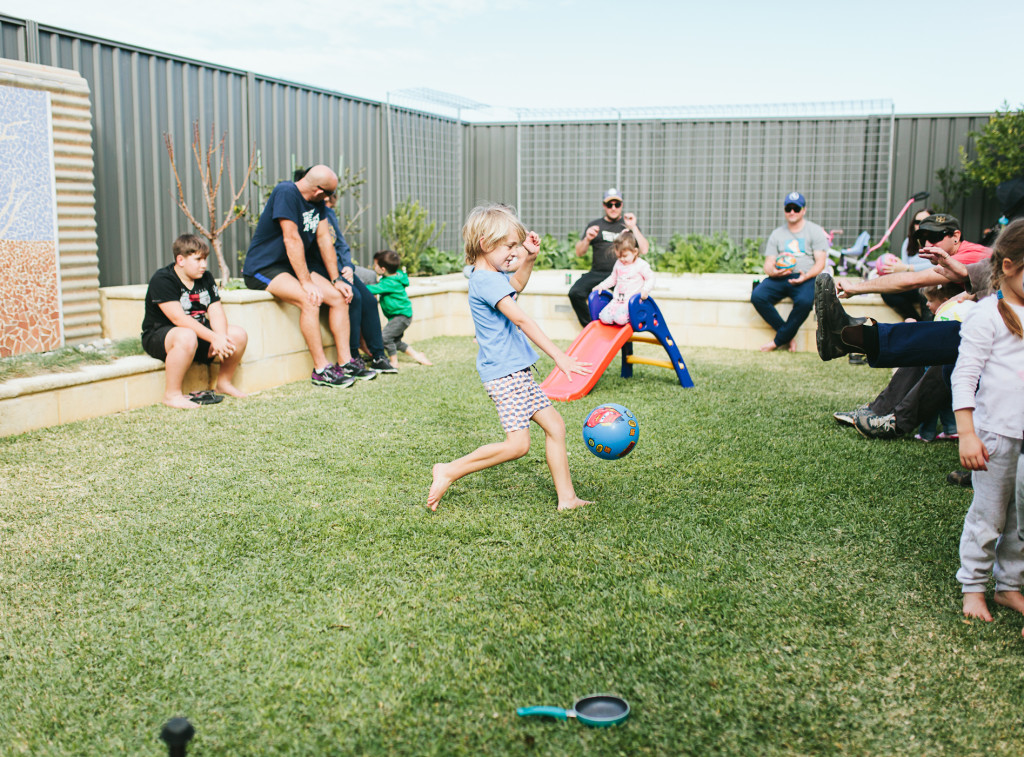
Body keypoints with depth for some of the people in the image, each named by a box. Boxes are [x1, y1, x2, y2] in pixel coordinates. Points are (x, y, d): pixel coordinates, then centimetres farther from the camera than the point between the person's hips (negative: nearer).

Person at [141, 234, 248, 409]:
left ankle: (224, 382, 11)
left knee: (239, 335, -10)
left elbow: (216, 312, -2)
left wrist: (220, 337, -23)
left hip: (198, 331, 7)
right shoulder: (162, 280, -17)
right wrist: (214, 338, -33)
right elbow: (179, 318, -27)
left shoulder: (206, 278, 7)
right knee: (187, 337, -40)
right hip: (159, 335, -7)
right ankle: (172, 395, -26)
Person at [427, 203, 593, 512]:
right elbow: (521, 319, -25)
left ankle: (567, 498, 13)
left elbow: (516, 285, 38)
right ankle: (448, 472, 0)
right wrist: (559, 356, -29)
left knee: (554, 425, 9)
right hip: (503, 372, -10)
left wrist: (529, 258, 20)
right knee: (517, 443, -13)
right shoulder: (486, 281, -18)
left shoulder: (495, 275, 14)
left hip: (516, 371, 10)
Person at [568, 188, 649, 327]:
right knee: (575, 293, -23)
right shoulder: (595, 225, 17)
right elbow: (579, 253, 12)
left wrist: (633, 228, -6)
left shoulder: (628, 224, 13)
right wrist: (587, 239, -8)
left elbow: (644, 250, 1)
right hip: (597, 273, 2)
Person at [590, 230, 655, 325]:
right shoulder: (618, 264, 15)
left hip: (632, 301, -6)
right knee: (604, 318, -16)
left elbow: (650, 278, 0)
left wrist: (645, 290, -18)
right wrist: (601, 286, 16)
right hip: (617, 299, 6)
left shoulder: (641, 265, -2)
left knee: (620, 319, -31)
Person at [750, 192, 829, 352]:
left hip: (806, 278, -3)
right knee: (757, 296, -27)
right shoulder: (777, 234, 17)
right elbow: (768, 264, 13)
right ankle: (788, 337, -18)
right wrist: (773, 271, -14)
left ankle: (778, 341, -19)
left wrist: (805, 276, -21)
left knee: (804, 301, -37)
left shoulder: (815, 231, 8)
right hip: (780, 277, 3)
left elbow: (820, 263, -1)